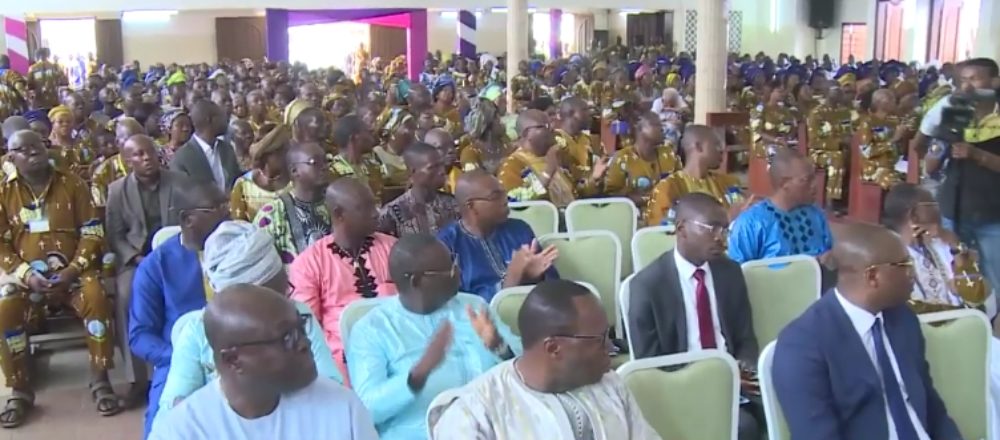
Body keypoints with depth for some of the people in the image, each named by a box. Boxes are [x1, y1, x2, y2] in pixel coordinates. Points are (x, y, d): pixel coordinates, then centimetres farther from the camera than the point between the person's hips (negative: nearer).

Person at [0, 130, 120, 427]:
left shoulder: (71, 184, 4)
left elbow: (92, 233, 0)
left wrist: (73, 270, -13)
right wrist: (26, 275, -12)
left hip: (73, 271, -1)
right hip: (27, 276, 1)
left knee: (96, 297, -32)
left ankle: (100, 380, -17)